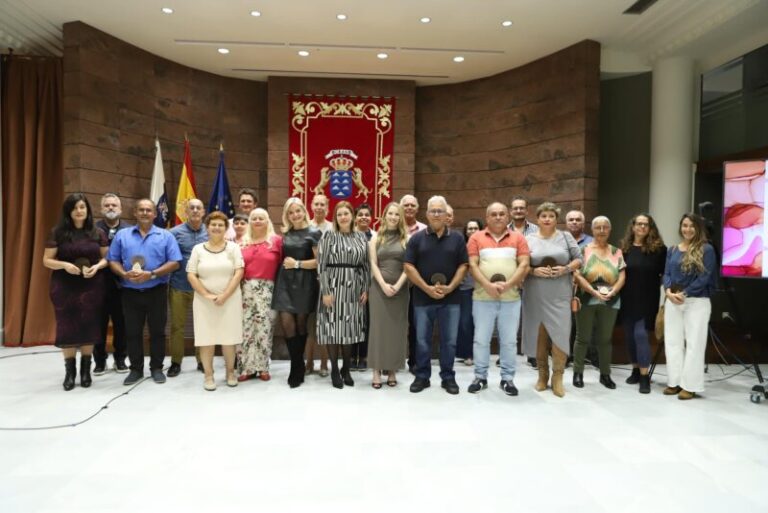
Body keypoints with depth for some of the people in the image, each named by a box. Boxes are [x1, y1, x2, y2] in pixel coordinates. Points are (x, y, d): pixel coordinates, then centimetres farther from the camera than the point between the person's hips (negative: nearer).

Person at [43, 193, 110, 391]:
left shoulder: (98, 233, 3)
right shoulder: (58, 233, -1)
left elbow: (106, 257, 9)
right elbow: (46, 260, 1)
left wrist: (97, 266, -12)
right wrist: (65, 265, -17)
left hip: (92, 286, 1)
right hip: (64, 287, -1)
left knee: (89, 327, 4)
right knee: (68, 328, 1)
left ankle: (86, 370, 17)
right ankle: (69, 371, 13)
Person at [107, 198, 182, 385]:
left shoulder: (166, 236, 2)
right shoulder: (122, 235, 9)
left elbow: (174, 263, -5)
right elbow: (113, 261, 6)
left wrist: (152, 274, -17)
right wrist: (124, 274, -14)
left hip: (156, 291, -2)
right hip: (130, 292, 2)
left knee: (157, 331, 5)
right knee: (132, 332, 8)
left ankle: (156, 368, 17)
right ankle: (136, 369, 20)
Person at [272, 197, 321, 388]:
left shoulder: (313, 233, -4)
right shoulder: (286, 233, 13)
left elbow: (319, 261, -10)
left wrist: (298, 264, -14)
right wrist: (286, 263, 9)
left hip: (304, 282, -4)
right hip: (286, 280, 4)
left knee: (300, 323, 6)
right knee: (286, 322, -5)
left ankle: (297, 368, 20)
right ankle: (298, 367, 7)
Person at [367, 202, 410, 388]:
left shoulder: (406, 238, 5)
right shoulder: (376, 238, 7)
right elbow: (373, 264, 1)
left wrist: (397, 285, -13)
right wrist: (384, 285, -12)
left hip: (400, 288, 0)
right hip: (379, 287, 0)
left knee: (397, 328, 3)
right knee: (378, 327, 0)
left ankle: (392, 370, 11)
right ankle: (377, 371, 5)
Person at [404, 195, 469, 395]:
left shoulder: (457, 238, 5)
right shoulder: (417, 238, 2)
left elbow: (463, 266, 3)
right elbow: (409, 267, -3)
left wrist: (450, 287, -11)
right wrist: (427, 288, -12)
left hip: (450, 298, 1)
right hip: (423, 298, 0)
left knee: (449, 340, 7)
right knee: (422, 340, 7)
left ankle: (448, 377, 21)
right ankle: (422, 376, 20)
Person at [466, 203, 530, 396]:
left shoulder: (518, 237, 7)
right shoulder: (476, 237, 5)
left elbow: (524, 265, -1)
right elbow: (472, 265, -2)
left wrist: (507, 284, -15)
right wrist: (488, 285, -16)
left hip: (511, 298, 1)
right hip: (483, 297, 0)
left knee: (509, 340, 7)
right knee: (481, 339, 6)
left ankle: (508, 378, 18)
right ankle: (480, 377, 19)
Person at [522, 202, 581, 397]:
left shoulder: (566, 237, 9)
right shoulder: (528, 239, 7)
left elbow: (578, 259, 8)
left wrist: (566, 269, -9)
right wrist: (534, 271, -14)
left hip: (560, 295, 0)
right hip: (535, 295, 0)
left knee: (560, 334, -7)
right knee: (539, 335, 4)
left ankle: (557, 378, 3)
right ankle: (542, 374, 19)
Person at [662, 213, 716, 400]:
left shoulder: (706, 249, -3)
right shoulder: (672, 250, 12)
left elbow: (705, 277, -10)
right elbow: (666, 274, 6)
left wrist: (684, 294, -16)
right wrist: (668, 291, -13)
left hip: (697, 301, -5)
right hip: (672, 301, 5)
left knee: (694, 343, 0)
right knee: (672, 341, 7)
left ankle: (690, 385, 7)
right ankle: (674, 382, 17)